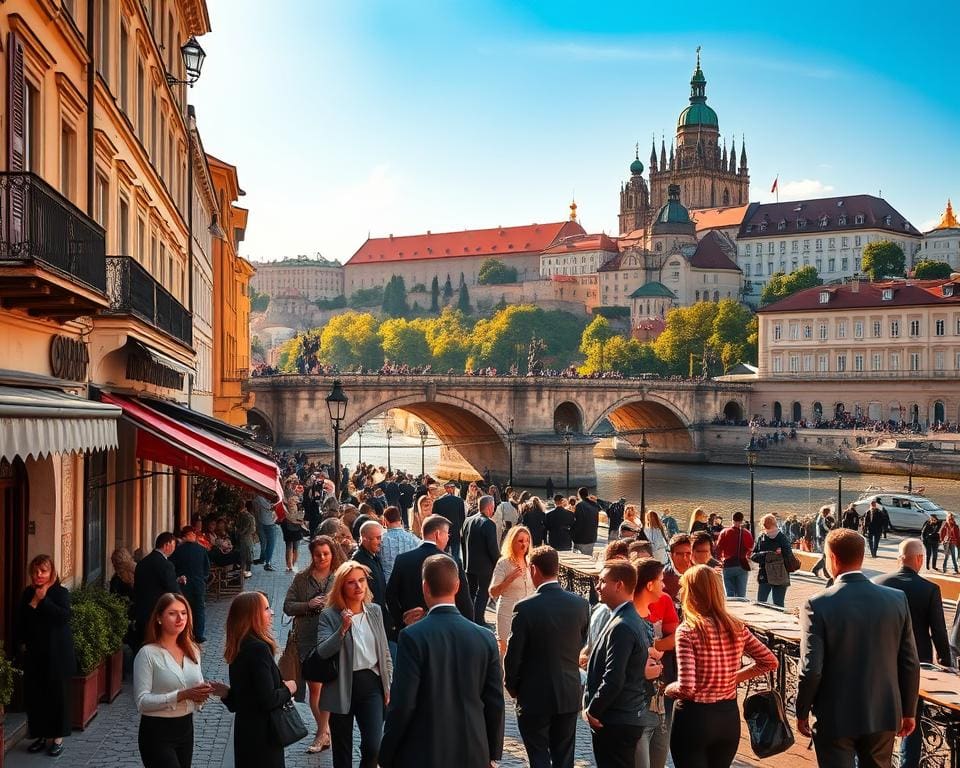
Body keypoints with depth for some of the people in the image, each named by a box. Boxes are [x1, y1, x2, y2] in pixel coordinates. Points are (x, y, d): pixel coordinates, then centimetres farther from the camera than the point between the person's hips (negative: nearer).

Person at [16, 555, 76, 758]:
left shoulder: (60, 592, -7)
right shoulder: (28, 593, 7)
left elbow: (64, 616, -23)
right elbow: (20, 622, 10)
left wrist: (43, 600, -22)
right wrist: (33, 602, -5)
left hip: (56, 653, -4)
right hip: (33, 653, 4)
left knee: (58, 694, 2)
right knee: (34, 695, 6)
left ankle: (57, 738, 12)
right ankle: (40, 735, 19)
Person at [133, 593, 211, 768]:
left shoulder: (192, 650, 6)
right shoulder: (148, 653, -13)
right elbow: (142, 701, -18)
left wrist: (201, 693, -8)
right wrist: (181, 695, -25)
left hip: (185, 728, 6)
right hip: (157, 733, -6)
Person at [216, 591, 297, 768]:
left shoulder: (239, 647, 8)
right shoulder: (259, 649, -20)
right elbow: (268, 700, -22)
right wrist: (288, 689, -8)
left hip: (246, 731, 9)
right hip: (262, 735, -9)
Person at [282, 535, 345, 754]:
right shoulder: (301, 578, 5)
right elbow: (288, 606, 4)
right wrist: (308, 605, -12)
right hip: (308, 640, 2)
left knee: (328, 684, 0)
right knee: (313, 685, 6)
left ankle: (321, 734, 12)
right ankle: (325, 731, 22)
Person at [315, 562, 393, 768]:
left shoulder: (375, 611, 6)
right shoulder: (329, 615, -6)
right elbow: (322, 651, -18)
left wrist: (388, 685, 9)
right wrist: (343, 629, -28)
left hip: (371, 684, 2)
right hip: (342, 687, -2)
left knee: (373, 746, -9)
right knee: (342, 750, 11)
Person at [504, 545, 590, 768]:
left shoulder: (525, 607, -18)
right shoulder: (581, 604, -4)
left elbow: (513, 655, -12)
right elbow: (584, 647, 5)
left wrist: (512, 687, 4)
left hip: (535, 697, -4)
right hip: (569, 696, 4)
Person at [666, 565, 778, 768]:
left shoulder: (688, 631, -17)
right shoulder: (736, 627, 0)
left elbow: (686, 688, -23)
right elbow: (770, 661, 8)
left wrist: (668, 689, -3)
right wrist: (735, 677, 11)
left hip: (694, 717, -5)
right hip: (729, 716, 5)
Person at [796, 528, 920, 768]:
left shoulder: (817, 605, -16)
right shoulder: (897, 599, -5)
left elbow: (811, 670, -17)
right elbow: (910, 664, -1)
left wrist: (802, 712, -2)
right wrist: (908, 711, 11)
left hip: (835, 718, -3)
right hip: (884, 715, 4)